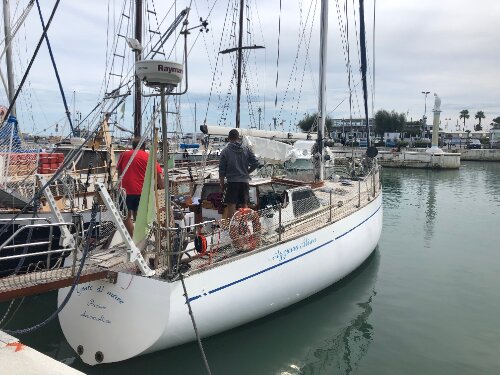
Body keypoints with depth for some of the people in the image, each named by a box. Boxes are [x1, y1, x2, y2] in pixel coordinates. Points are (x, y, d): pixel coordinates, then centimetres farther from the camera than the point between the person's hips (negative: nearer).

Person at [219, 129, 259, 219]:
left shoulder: (225, 151, -4)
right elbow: (256, 163, 1)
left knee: (231, 205, 0)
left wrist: (222, 184, 4)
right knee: (244, 205, 13)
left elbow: (222, 170, -4)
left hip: (232, 182, -4)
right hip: (244, 181, 4)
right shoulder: (246, 150, 6)